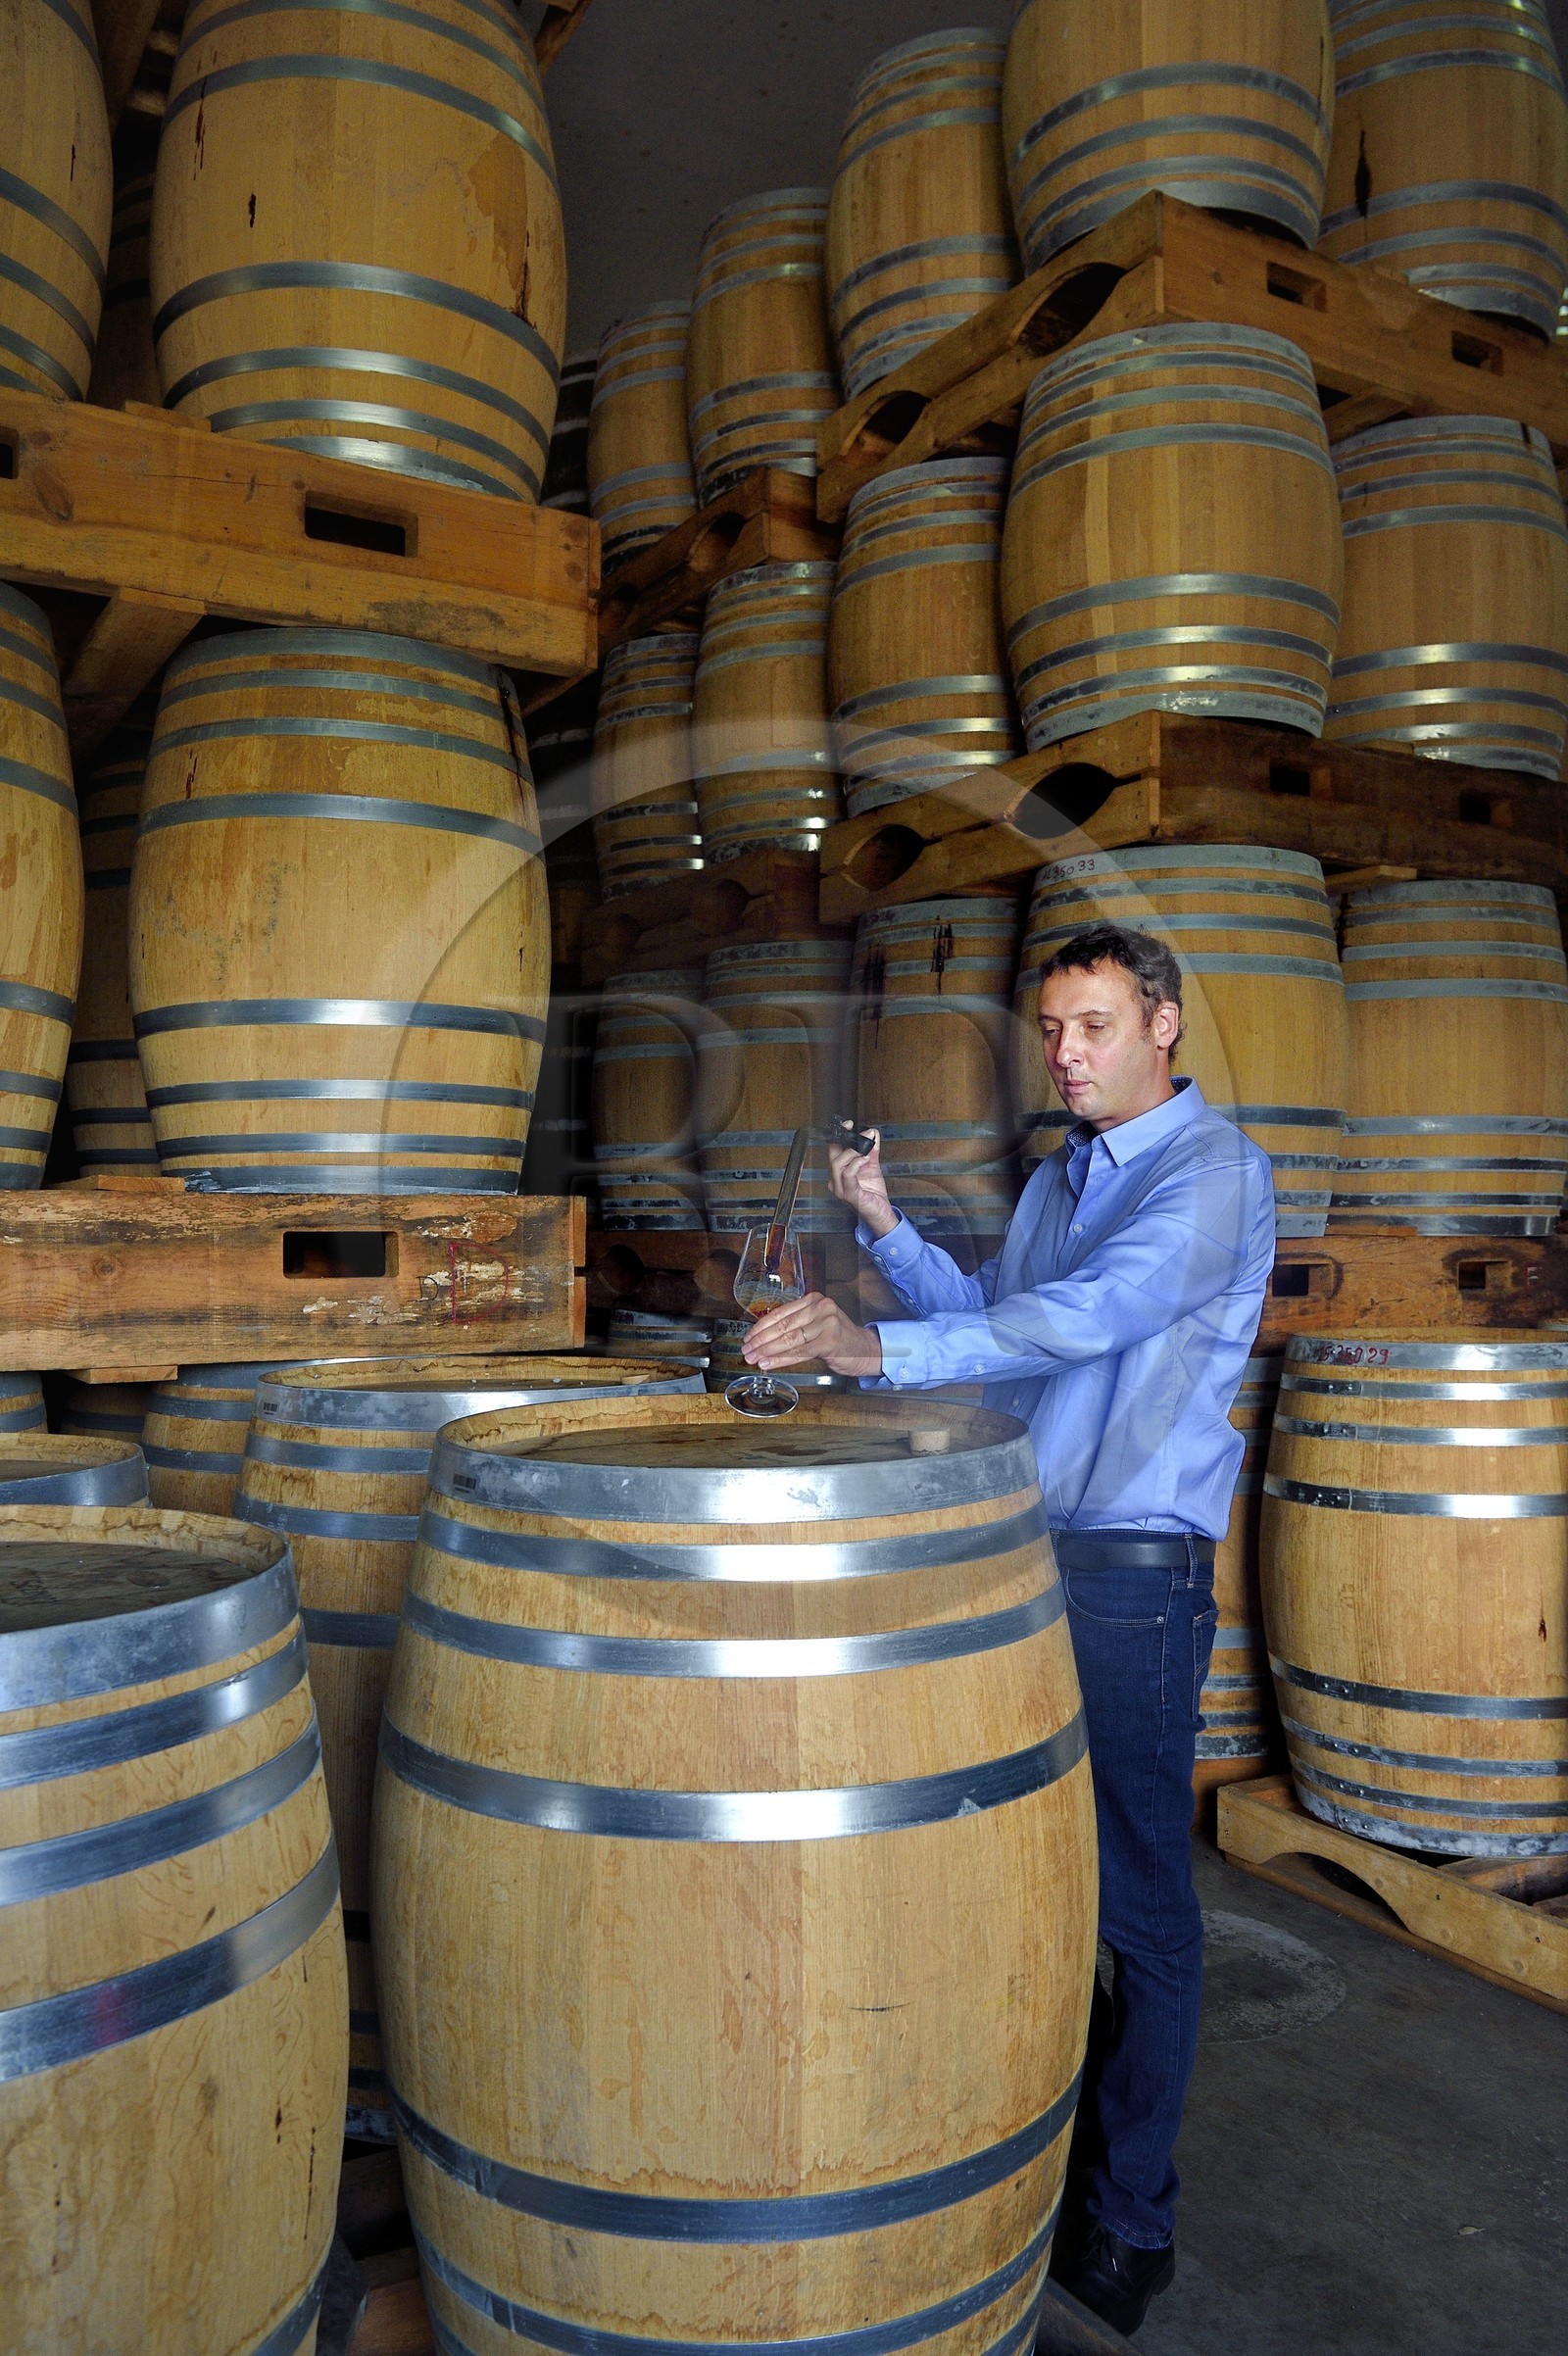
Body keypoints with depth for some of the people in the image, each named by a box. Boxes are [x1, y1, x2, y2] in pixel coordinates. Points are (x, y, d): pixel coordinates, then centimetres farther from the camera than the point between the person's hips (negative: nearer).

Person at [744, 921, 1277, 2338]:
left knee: (1139, 1900, 4)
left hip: (1136, 1569, -7)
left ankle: (1128, 2220, 20)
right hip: (1021, 1548, 7)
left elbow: (1091, 1315, -27)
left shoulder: (1215, 1173, -11)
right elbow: (991, 1321, 19)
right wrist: (886, 1227, 6)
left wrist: (876, 1349, -36)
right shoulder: (1057, 1179, 16)